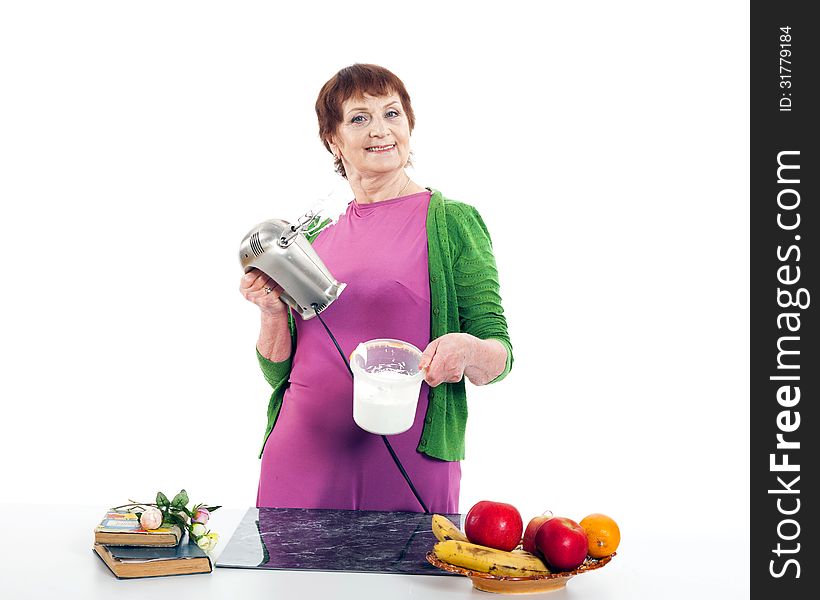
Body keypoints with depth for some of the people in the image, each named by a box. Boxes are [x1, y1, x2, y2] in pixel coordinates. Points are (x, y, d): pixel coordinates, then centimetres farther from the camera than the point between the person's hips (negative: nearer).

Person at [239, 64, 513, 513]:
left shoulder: (452, 221, 1)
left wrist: (467, 350, -22)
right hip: (302, 461, 3)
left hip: (407, 470, -3)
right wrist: (273, 313, -5)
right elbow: (278, 372, 14)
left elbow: (500, 357, 0)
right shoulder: (314, 235, 12)